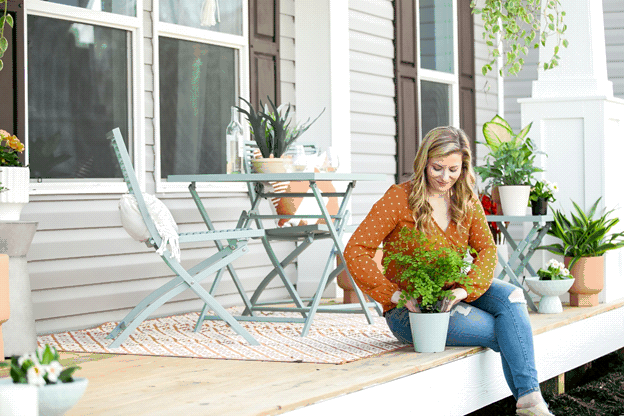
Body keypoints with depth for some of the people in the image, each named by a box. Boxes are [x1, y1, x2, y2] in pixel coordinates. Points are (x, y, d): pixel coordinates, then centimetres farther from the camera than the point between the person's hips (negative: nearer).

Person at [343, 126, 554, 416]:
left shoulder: (467, 201, 7)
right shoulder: (399, 199, -11)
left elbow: (486, 249, -3)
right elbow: (355, 251, -16)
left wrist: (466, 288, -23)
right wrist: (395, 295, -23)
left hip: (452, 296, 5)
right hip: (410, 310, -5)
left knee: (510, 297, -24)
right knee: (503, 333, -21)